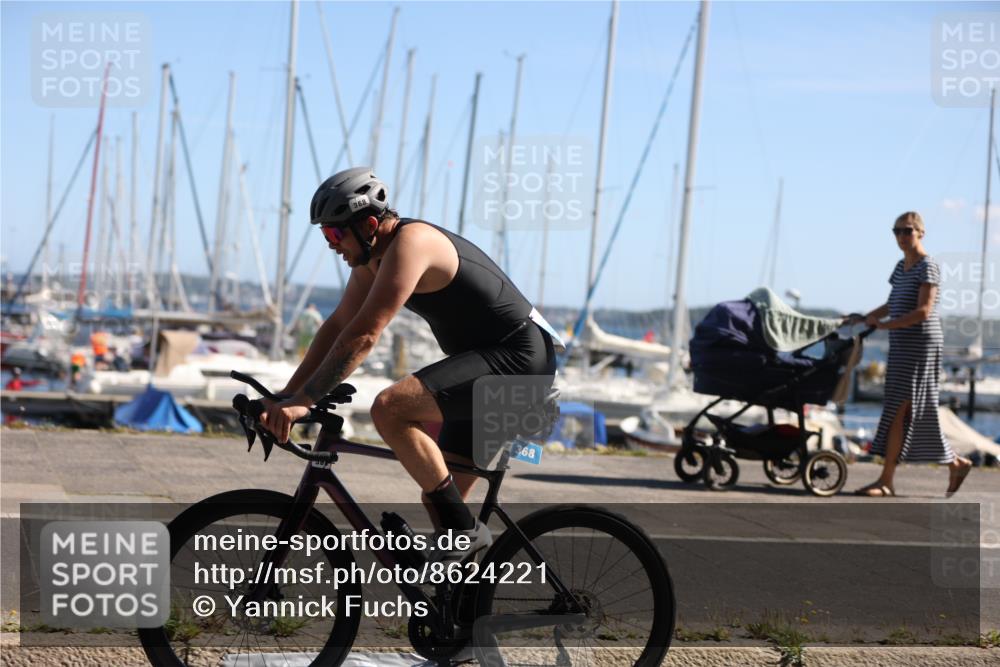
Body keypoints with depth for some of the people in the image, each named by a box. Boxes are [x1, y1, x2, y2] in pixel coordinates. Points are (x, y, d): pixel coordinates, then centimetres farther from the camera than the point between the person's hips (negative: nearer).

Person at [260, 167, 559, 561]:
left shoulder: (410, 243, -21)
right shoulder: (373, 257, 9)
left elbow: (363, 335, -27)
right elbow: (337, 326, 12)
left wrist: (303, 401, -26)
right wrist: (286, 396, 6)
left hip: (520, 359, -10)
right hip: (489, 364, 10)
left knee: (389, 409, -26)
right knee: (438, 499, 11)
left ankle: (464, 530, -18)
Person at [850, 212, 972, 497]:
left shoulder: (927, 267, -11)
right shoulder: (902, 266, 15)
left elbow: (923, 311, -19)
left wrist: (884, 325, -19)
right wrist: (865, 318, 14)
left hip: (921, 342, -9)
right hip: (902, 344, 9)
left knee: (898, 409, -10)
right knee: (918, 412, 9)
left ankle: (886, 481, -8)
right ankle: (956, 463, 20)